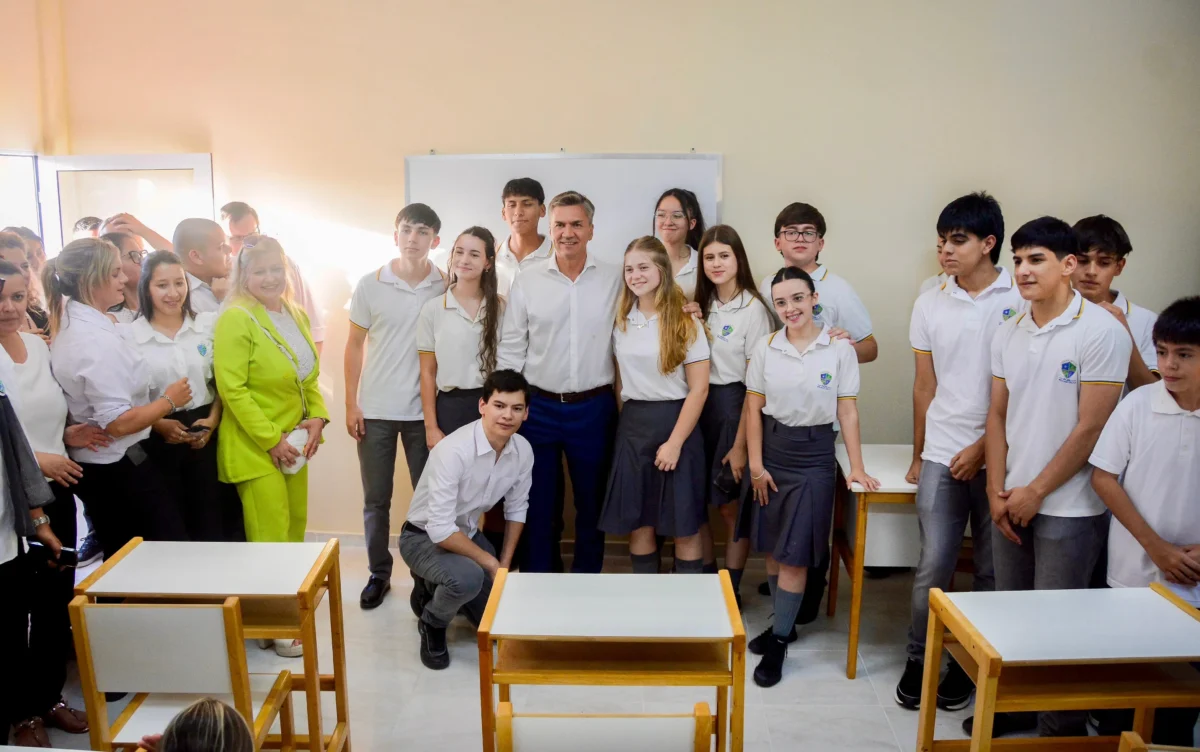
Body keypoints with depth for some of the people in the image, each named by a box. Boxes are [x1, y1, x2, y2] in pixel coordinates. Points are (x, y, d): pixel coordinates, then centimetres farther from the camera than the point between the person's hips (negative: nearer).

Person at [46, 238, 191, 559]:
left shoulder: (69, 325, 6)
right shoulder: (98, 340, -23)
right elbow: (119, 422, -25)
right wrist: (169, 400, -12)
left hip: (91, 465, 10)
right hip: (120, 467, -10)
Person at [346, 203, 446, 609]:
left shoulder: (447, 288, -3)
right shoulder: (370, 285, -2)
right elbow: (354, 346, 3)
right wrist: (351, 404, -2)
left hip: (425, 410, 0)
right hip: (375, 410, 1)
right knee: (376, 499, 9)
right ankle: (379, 574, 25)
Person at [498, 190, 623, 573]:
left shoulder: (614, 279, -1)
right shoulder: (527, 281, 0)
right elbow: (510, 350, 2)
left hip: (594, 408, 0)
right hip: (538, 408, 0)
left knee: (592, 502, 13)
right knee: (540, 504, 11)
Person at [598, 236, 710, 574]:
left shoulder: (685, 323, -6)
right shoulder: (621, 321, 7)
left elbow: (698, 388, -10)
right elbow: (620, 378, 13)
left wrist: (675, 442, -14)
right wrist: (626, 420, 2)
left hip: (675, 422, -4)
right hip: (632, 425, 4)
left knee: (684, 526, 2)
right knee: (637, 520, 8)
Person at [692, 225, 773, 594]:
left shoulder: (753, 308, -11)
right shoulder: (702, 304, 9)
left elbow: (756, 383, -13)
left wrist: (741, 444, -14)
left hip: (733, 406, -6)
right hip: (700, 403, 6)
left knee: (731, 506, 4)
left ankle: (731, 592, 20)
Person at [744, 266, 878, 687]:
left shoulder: (839, 349, -6)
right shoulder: (765, 348, 0)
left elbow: (848, 412, -4)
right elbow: (753, 409, 2)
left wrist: (857, 467, -8)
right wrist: (755, 464, -2)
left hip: (814, 453, -3)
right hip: (771, 449, 3)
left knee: (794, 553, -2)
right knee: (771, 548, 10)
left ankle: (778, 642, 10)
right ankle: (783, 624, 29)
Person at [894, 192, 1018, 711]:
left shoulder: (1021, 301, -5)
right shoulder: (931, 304, 5)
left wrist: (983, 447, -10)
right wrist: (918, 455, 15)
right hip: (942, 456, 2)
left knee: (992, 568, 9)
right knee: (933, 565, 2)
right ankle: (918, 659, 20)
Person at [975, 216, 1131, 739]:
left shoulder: (1102, 331, -13)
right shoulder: (1008, 334, 5)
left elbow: (1091, 427, -14)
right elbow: (998, 415, 7)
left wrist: (1036, 492, -11)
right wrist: (997, 491, -1)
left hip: (1069, 506, -5)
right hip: (1013, 501, 5)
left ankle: (1063, 726, 24)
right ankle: (1016, 704, 34)